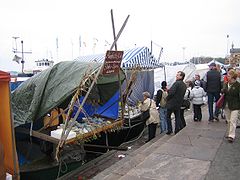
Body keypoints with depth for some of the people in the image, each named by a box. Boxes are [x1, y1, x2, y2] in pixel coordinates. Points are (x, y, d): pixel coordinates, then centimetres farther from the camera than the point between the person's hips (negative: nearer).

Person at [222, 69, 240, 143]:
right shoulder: (226, 84, 8)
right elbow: (223, 92, 19)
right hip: (226, 106, 6)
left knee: (232, 121, -6)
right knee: (228, 121, 15)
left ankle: (231, 136, 0)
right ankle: (229, 133, 28)